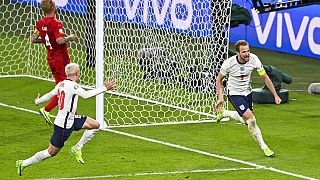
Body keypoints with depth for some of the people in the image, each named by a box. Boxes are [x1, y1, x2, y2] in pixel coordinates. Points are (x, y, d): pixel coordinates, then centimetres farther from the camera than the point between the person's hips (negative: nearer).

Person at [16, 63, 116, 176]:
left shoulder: (62, 84, 4)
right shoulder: (72, 85, -23)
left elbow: (50, 94, 15)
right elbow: (86, 95, -31)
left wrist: (38, 101, 33)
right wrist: (105, 88, -25)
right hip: (63, 126, -10)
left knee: (95, 125, 6)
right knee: (51, 153, 1)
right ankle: (23, 164, 11)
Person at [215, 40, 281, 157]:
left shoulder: (253, 59, -19)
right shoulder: (229, 63, -24)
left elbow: (265, 77, -9)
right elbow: (219, 79, -6)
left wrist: (275, 95, -11)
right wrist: (220, 98, -13)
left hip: (247, 92, 5)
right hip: (234, 94, -5)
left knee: (246, 120, 18)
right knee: (251, 119, -18)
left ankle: (223, 113, 42)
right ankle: (264, 147, -4)